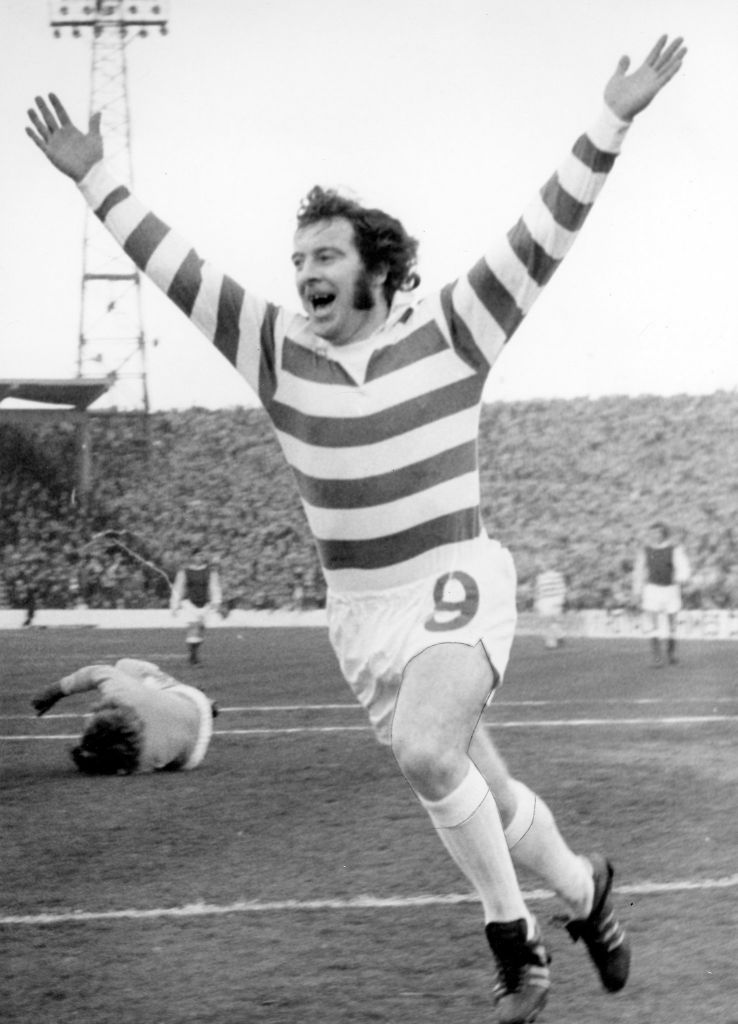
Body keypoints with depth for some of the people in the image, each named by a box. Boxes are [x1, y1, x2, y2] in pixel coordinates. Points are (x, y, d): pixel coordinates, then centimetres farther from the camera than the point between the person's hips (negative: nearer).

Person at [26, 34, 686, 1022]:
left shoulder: (449, 331, -5)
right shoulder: (280, 350, 2)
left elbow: (542, 236, -10)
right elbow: (176, 268, 6)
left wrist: (610, 124, -16)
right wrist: (94, 179, 7)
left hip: (455, 584, -4)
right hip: (359, 610, 4)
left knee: (424, 752, -26)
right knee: (484, 789, 7)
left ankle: (510, 925, -6)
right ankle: (582, 891, 32)